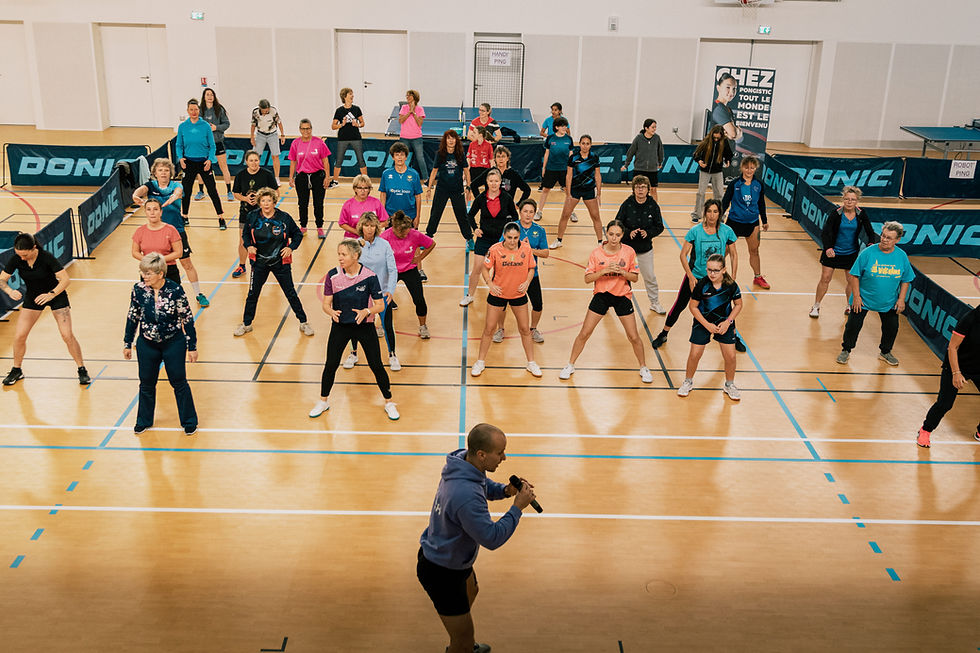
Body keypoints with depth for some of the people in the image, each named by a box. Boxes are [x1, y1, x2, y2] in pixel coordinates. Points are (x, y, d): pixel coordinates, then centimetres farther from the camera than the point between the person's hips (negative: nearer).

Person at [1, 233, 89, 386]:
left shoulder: (46, 257, -27)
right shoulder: (15, 259, -17)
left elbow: (65, 279, -26)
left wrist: (50, 294, -38)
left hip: (56, 295, -3)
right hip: (32, 297, 3)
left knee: (67, 335, -12)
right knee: (19, 336, -4)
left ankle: (82, 370, 4)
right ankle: (17, 370, 18)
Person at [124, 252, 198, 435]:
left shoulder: (175, 290, -18)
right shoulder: (139, 289, -10)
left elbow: (187, 318, -9)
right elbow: (133, 317, 4)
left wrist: (192, 346, -6)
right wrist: (127, 344, 9)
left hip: (174, 344, -3)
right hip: (147, 345, 3)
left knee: (179, 383, 8)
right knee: (146, 384, 17)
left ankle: (189, 421, 26)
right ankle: (144, 421, 38)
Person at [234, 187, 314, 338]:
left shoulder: (284, 218, -11)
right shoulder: (253, 217, -6)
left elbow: (298, 234, 2)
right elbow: (245, 234, 10)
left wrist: (291, 247, -13)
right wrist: (249, 246, -8)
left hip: (281, 262, -1)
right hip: (259, 262, 2)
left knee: (291, 293, 5)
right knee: (252, 293, 9)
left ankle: (303, 323, 20)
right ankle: (246, 324, 27)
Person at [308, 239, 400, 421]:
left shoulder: (369, 276, -16)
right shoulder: (333, 276, -10)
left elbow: (380, 305, -10)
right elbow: (326, 303, -5)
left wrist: (367, 311, -30)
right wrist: (332, 312, -28)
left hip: (365, 326, -2)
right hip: (340, 326, 2)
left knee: (376, 365, 0)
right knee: (331, 365, 2)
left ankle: (389, 403, 18)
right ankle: (323, 401, 25)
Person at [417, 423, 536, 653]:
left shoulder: (463, 460, -11)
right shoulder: (466, 496, -40)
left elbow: (484, 486, 11)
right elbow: (493, 539, -31)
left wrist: (505, 490, -8)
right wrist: (518, 507, -24)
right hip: (441, 573, -11)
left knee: (470, 590, 37)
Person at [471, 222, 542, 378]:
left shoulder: (526, 249, -10)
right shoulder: (495, 250, -15)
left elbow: (531, 268, 3)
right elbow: (485, 268, -3)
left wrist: (527, 282, -13)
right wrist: (490, 284, -16)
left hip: (519, 294, 2)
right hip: (498, 293, -1)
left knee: (525, 329, 10)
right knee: (489, 329, 5)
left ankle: (531, 363, 26)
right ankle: (480, 362, 22)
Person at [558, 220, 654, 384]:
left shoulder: (629, 252, -7)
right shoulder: (596, 253, -9)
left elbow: (635, 277, -1)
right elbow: (587, 278, -9)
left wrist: (621, 272, -20)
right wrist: (604, 271, -24)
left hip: (622, 296, 0)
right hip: (601, 295, 0)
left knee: (634, 337, 2)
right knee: (584, 334, 0)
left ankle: (643, 368, 24)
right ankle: (570, 365, 17)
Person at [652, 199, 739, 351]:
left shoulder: (726, 231, -8)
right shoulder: (695, 231, -14)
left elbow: (733, 254, 4)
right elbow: (683, 254, -10)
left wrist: (733, 277, -1)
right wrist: (690, 276, -18)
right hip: (695, 275, -1)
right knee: (679, 305, 5)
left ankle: (733, 337, 30)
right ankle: (663, 335, 22)